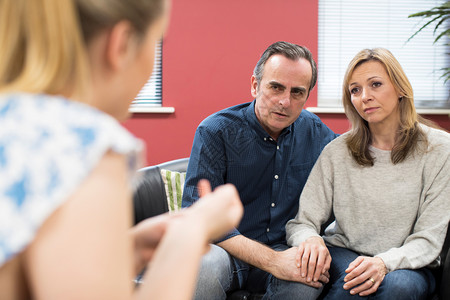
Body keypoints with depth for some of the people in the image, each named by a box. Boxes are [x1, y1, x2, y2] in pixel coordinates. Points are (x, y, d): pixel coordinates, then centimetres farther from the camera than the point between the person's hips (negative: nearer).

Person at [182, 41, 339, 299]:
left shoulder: (316, 132, 3)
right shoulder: (216, 132, -10)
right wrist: (272, 261, -27)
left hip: (283, 249, 3)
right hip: (227, 249, -3)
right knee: (205, 265, -37)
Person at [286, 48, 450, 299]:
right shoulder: (338, 152, -1)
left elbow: (428, 239, -9)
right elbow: (301, 222, -3)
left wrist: (384, 262, -28)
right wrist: (310, 239, -28)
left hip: (408, 265, 0)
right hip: (342, 255, 1)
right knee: (355, 278, -35)